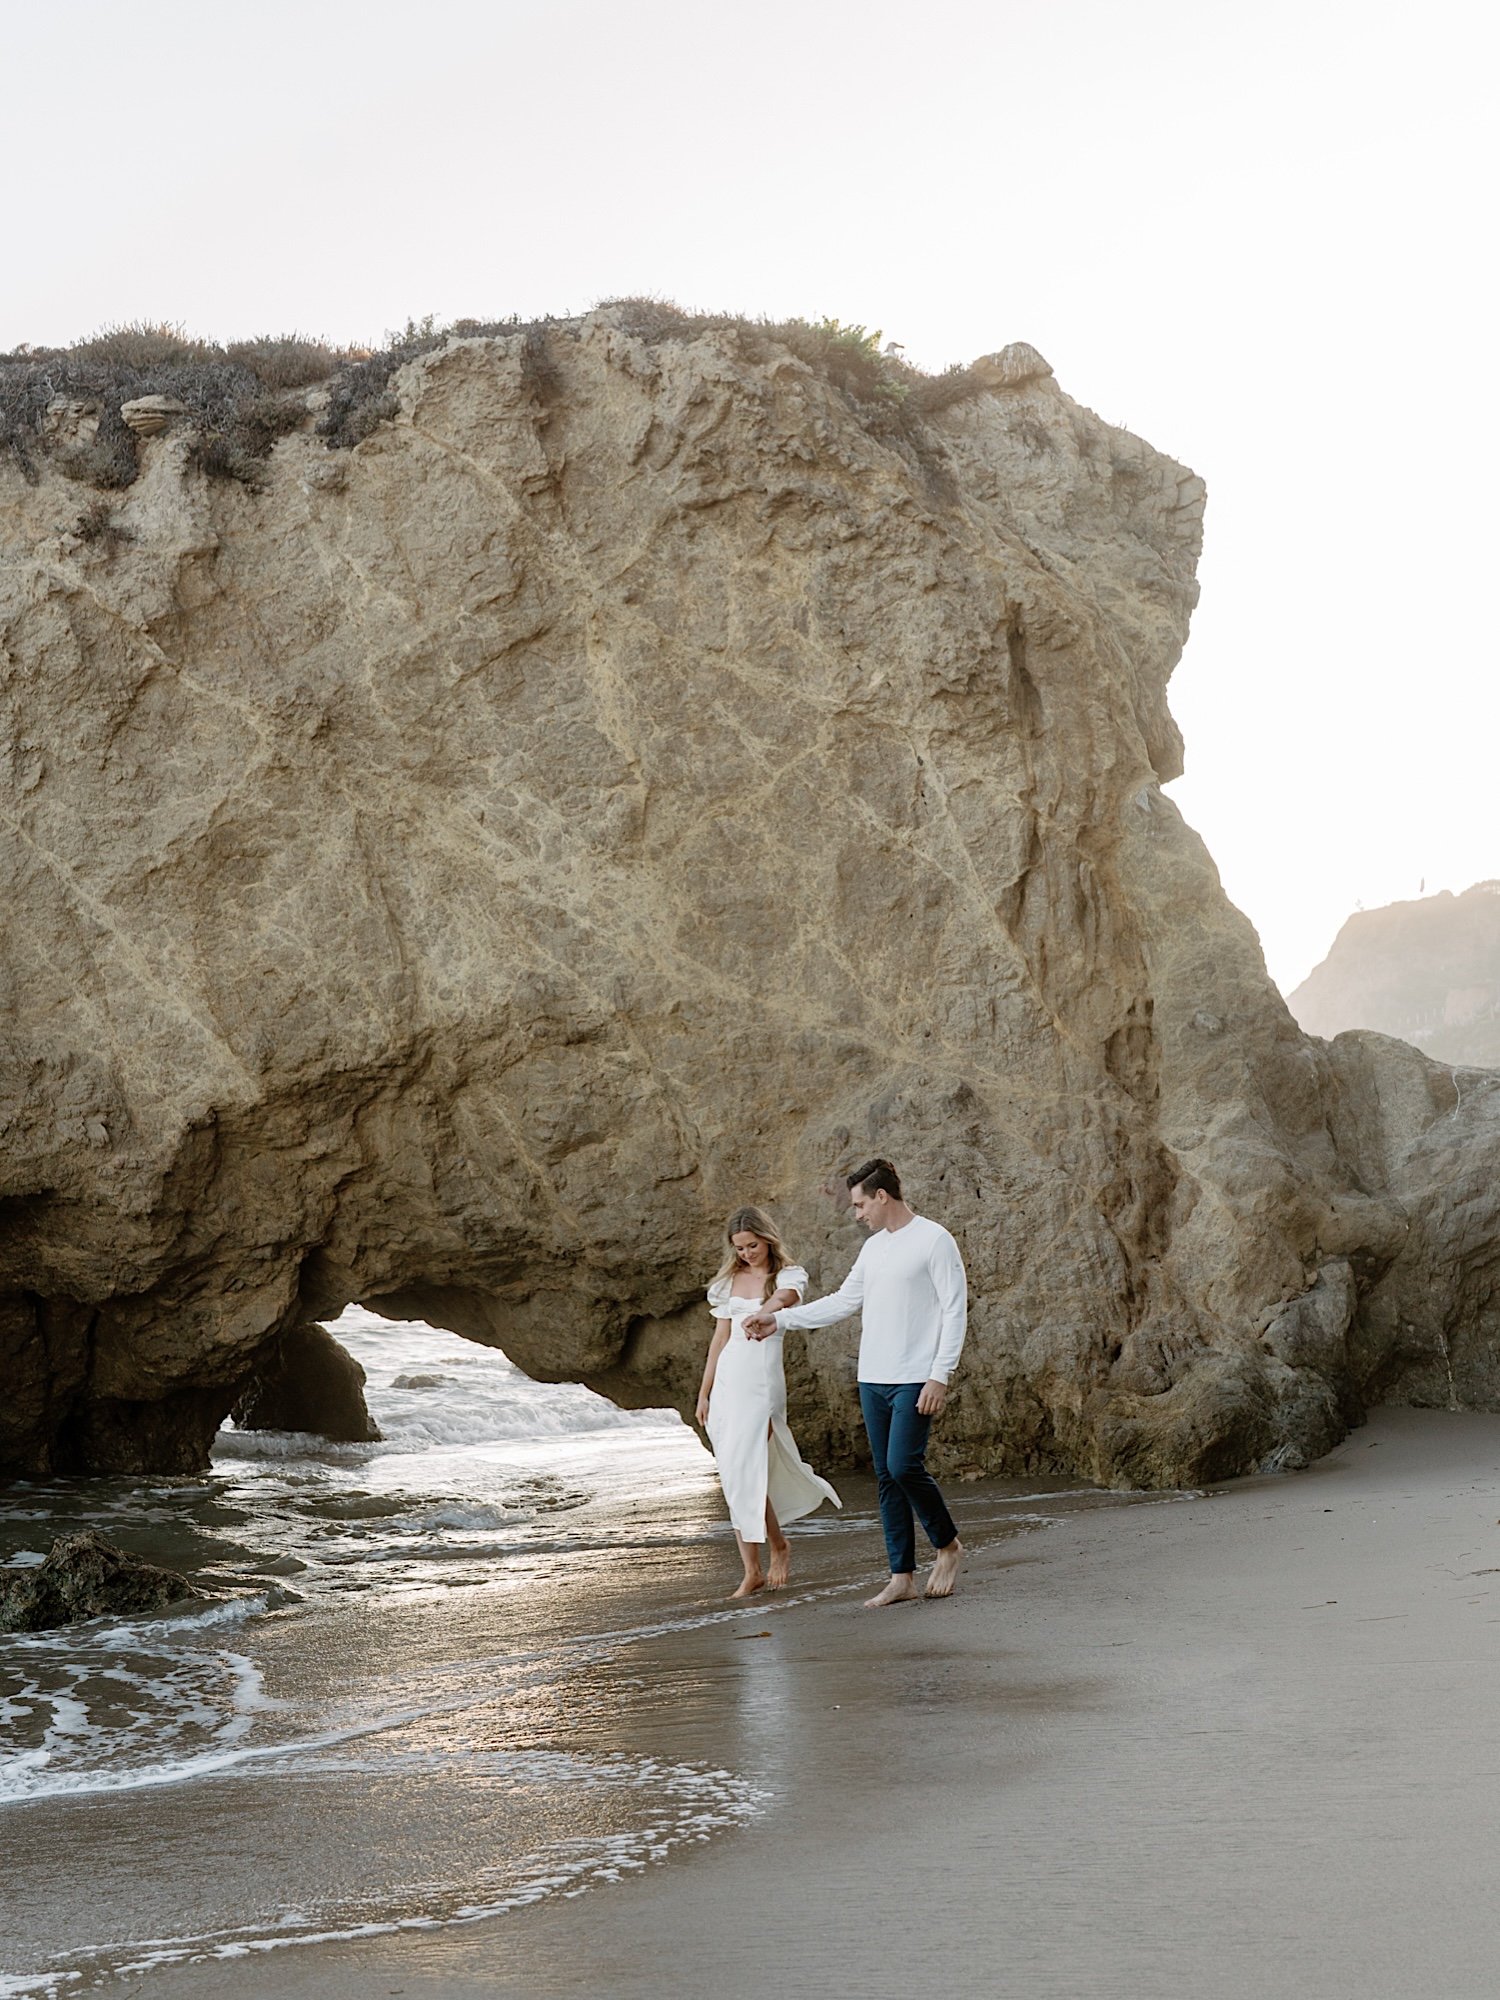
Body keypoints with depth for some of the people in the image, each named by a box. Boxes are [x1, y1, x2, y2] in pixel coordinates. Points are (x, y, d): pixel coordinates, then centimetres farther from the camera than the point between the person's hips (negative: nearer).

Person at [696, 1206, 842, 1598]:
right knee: (734, 1480, 3)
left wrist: (763, 1313, -48)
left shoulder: (789, 1275, -1)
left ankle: (778, 1545, 10)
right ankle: (751, 1571, 9)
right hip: (727, 1379, 5)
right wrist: (704, 1392, 12)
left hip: (763, 1382, -5)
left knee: (744, 1474, -14)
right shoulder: (730, 1281, 13)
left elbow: (783, 1297, -25)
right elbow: (720, 1337, 16)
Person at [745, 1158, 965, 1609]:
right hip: (873, 1380, 7)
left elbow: (955, 1311, -10)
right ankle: (902, 1578, 9)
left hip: (915, 1381, -7)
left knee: (903, 1466, -17)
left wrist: (939, 1376, -16)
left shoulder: (934, 1240, -7)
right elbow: (843, 1301, 24)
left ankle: (947, 1544, 6)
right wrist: (780, 1319, 20)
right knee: (886, 1478, 6)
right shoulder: (873, 1247, 16)